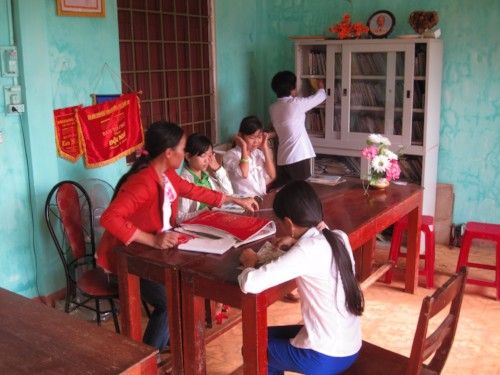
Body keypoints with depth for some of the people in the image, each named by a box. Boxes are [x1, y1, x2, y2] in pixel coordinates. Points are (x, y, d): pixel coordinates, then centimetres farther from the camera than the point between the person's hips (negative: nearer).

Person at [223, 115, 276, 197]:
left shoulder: (260, 153, 14)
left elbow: (272, 176, 1)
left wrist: (265, 148, 0)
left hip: (262, 197, 6)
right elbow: (243, 174, -22)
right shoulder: (231, 155, -4)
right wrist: (244, 147, -12)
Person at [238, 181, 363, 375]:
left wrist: (249, 263, -8)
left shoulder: (308, 250, -25)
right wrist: (297, 243, 11)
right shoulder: (340, 237, -2)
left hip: (325, 358, -7)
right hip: (350, 348, 7)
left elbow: (250, 284, -29)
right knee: (268, 336, 27)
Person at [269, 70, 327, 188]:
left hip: (282, 158, 6)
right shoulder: (296, 103, -8)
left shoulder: (273, 108, 8)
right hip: (298, 157, -6)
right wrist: (321, 87, 30)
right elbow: (321, 96, 7)